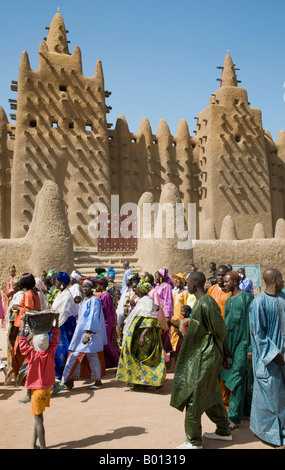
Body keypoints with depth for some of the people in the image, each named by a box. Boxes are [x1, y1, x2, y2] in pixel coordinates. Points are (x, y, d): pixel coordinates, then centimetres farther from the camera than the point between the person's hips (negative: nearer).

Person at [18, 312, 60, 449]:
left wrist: (23, 323, -6)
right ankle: (33, 444, 27)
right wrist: (56, 320, 9)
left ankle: (42, 446, 7)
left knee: (38, 418, 3)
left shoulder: (32, 355, -19)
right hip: (47, 388, 5)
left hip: (37, 390, -5)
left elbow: (22, 341, -11)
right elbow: (55, 338, 3)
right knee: (38, 417, 17)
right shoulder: (51, 353, -10)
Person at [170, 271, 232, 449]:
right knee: (212, 393, 20)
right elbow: (220, 330, 12)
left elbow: (220, 330, -18)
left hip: (205, 357, -10)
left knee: (194, 396, 0)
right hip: (201, 355, 10)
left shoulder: (206, 303, -22)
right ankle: (224, 431, 35)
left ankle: (194, 441, 13)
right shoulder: (202, 302, 8)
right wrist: (224, 354, 15)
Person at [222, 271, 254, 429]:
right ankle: (247, 410, 28)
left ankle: (235, 416, 1)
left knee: (237, 378, -6)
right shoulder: (229, 300, 12)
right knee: (243, 379, 16)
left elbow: (251, 323, -14)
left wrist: (251, 347, -17)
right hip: (230, 342, 7)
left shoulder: (246, 297, -11)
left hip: (242, 342, -7)